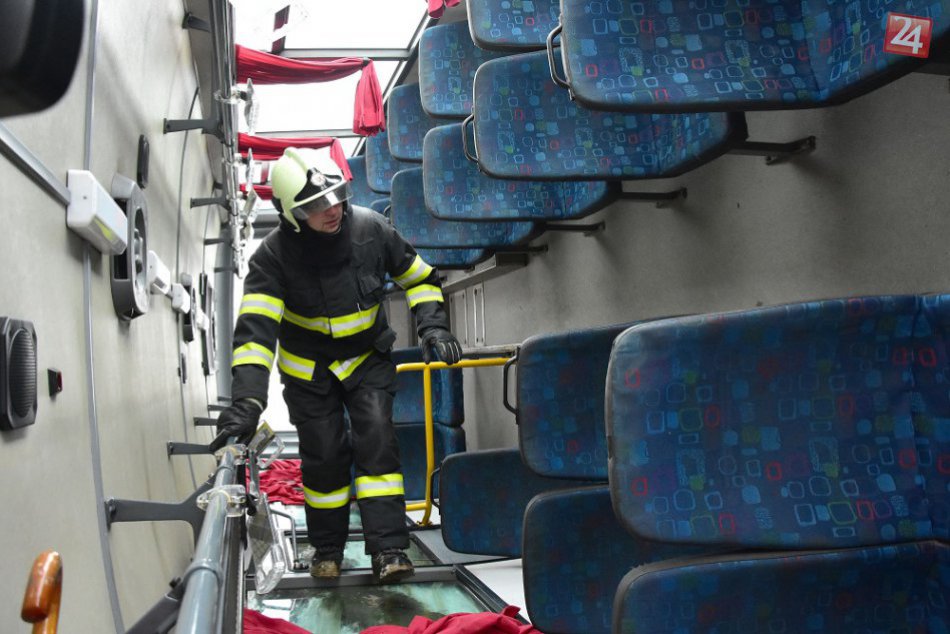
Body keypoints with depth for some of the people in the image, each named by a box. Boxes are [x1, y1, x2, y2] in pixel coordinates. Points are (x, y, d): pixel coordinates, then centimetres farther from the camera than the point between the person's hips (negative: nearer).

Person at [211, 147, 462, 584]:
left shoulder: (371, 230, -18)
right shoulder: (274, 255, -25)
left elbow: (420, 278, -2)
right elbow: (255, 328, -35)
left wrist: (432, 328, -15)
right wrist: (246, 401, -47)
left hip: (367, 357, 1)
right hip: (308, 367, -1)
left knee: (376, 442, -11)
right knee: (324, 456, 1)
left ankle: (388, 548, -7)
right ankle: (327, 547, 22)